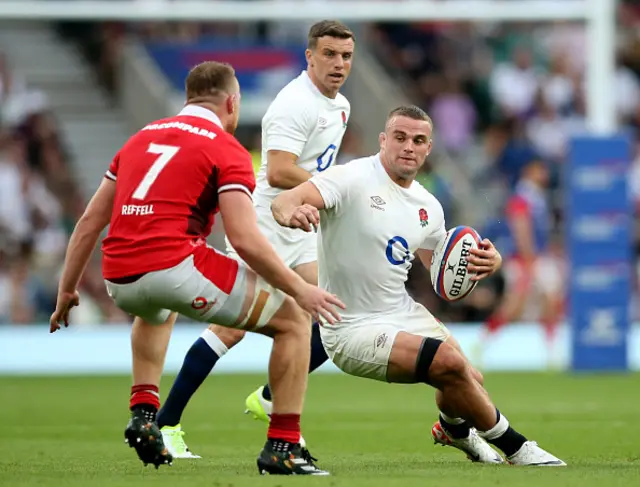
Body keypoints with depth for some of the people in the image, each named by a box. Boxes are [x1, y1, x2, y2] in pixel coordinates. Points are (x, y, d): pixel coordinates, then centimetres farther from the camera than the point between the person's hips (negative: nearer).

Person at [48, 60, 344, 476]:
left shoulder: (143, 138, 22)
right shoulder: (226, 150, 2)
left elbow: (90, 221, 22)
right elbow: (245, 240, -10)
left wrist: (68, 290, 28)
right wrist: (300, 289, -2)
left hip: (120, 280, 7)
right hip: (175, 265, -7)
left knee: (157, 313, 44)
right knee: (294, 321, 8)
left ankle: (144, 412, 24)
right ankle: (282, 447, 2)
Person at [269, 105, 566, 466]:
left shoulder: (428, 206, 6)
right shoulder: (354, 180, -16)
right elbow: (284, 202, -29)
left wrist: (489, 261, -6)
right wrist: (293, 212, -55)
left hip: (404, 314, 8)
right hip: (355, 329, -8)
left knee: (470, 382, 7)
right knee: (449, 362, -25)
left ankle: (455, 429, 45)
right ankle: (514, 447, -5)